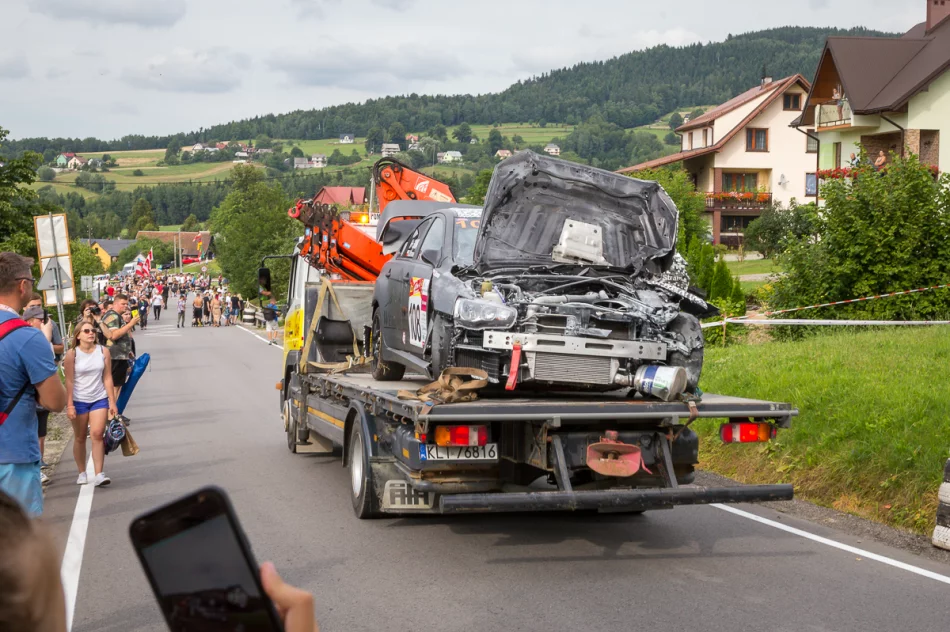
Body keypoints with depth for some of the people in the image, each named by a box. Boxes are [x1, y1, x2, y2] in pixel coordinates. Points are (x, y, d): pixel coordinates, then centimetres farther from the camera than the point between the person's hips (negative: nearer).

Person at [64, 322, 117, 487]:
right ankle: (82, 473, 20)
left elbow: (107, 378, 1)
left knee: (97, 435, -9)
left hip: (100, 399, 1)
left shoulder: (103, 351, -2)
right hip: (79, 401, -1)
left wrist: (112, 402, -1)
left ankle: (99, 474, -11)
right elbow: (69, 381, -7)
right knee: (80, 438, 8)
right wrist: (69, 405, -12)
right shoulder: (72, 354, -8)